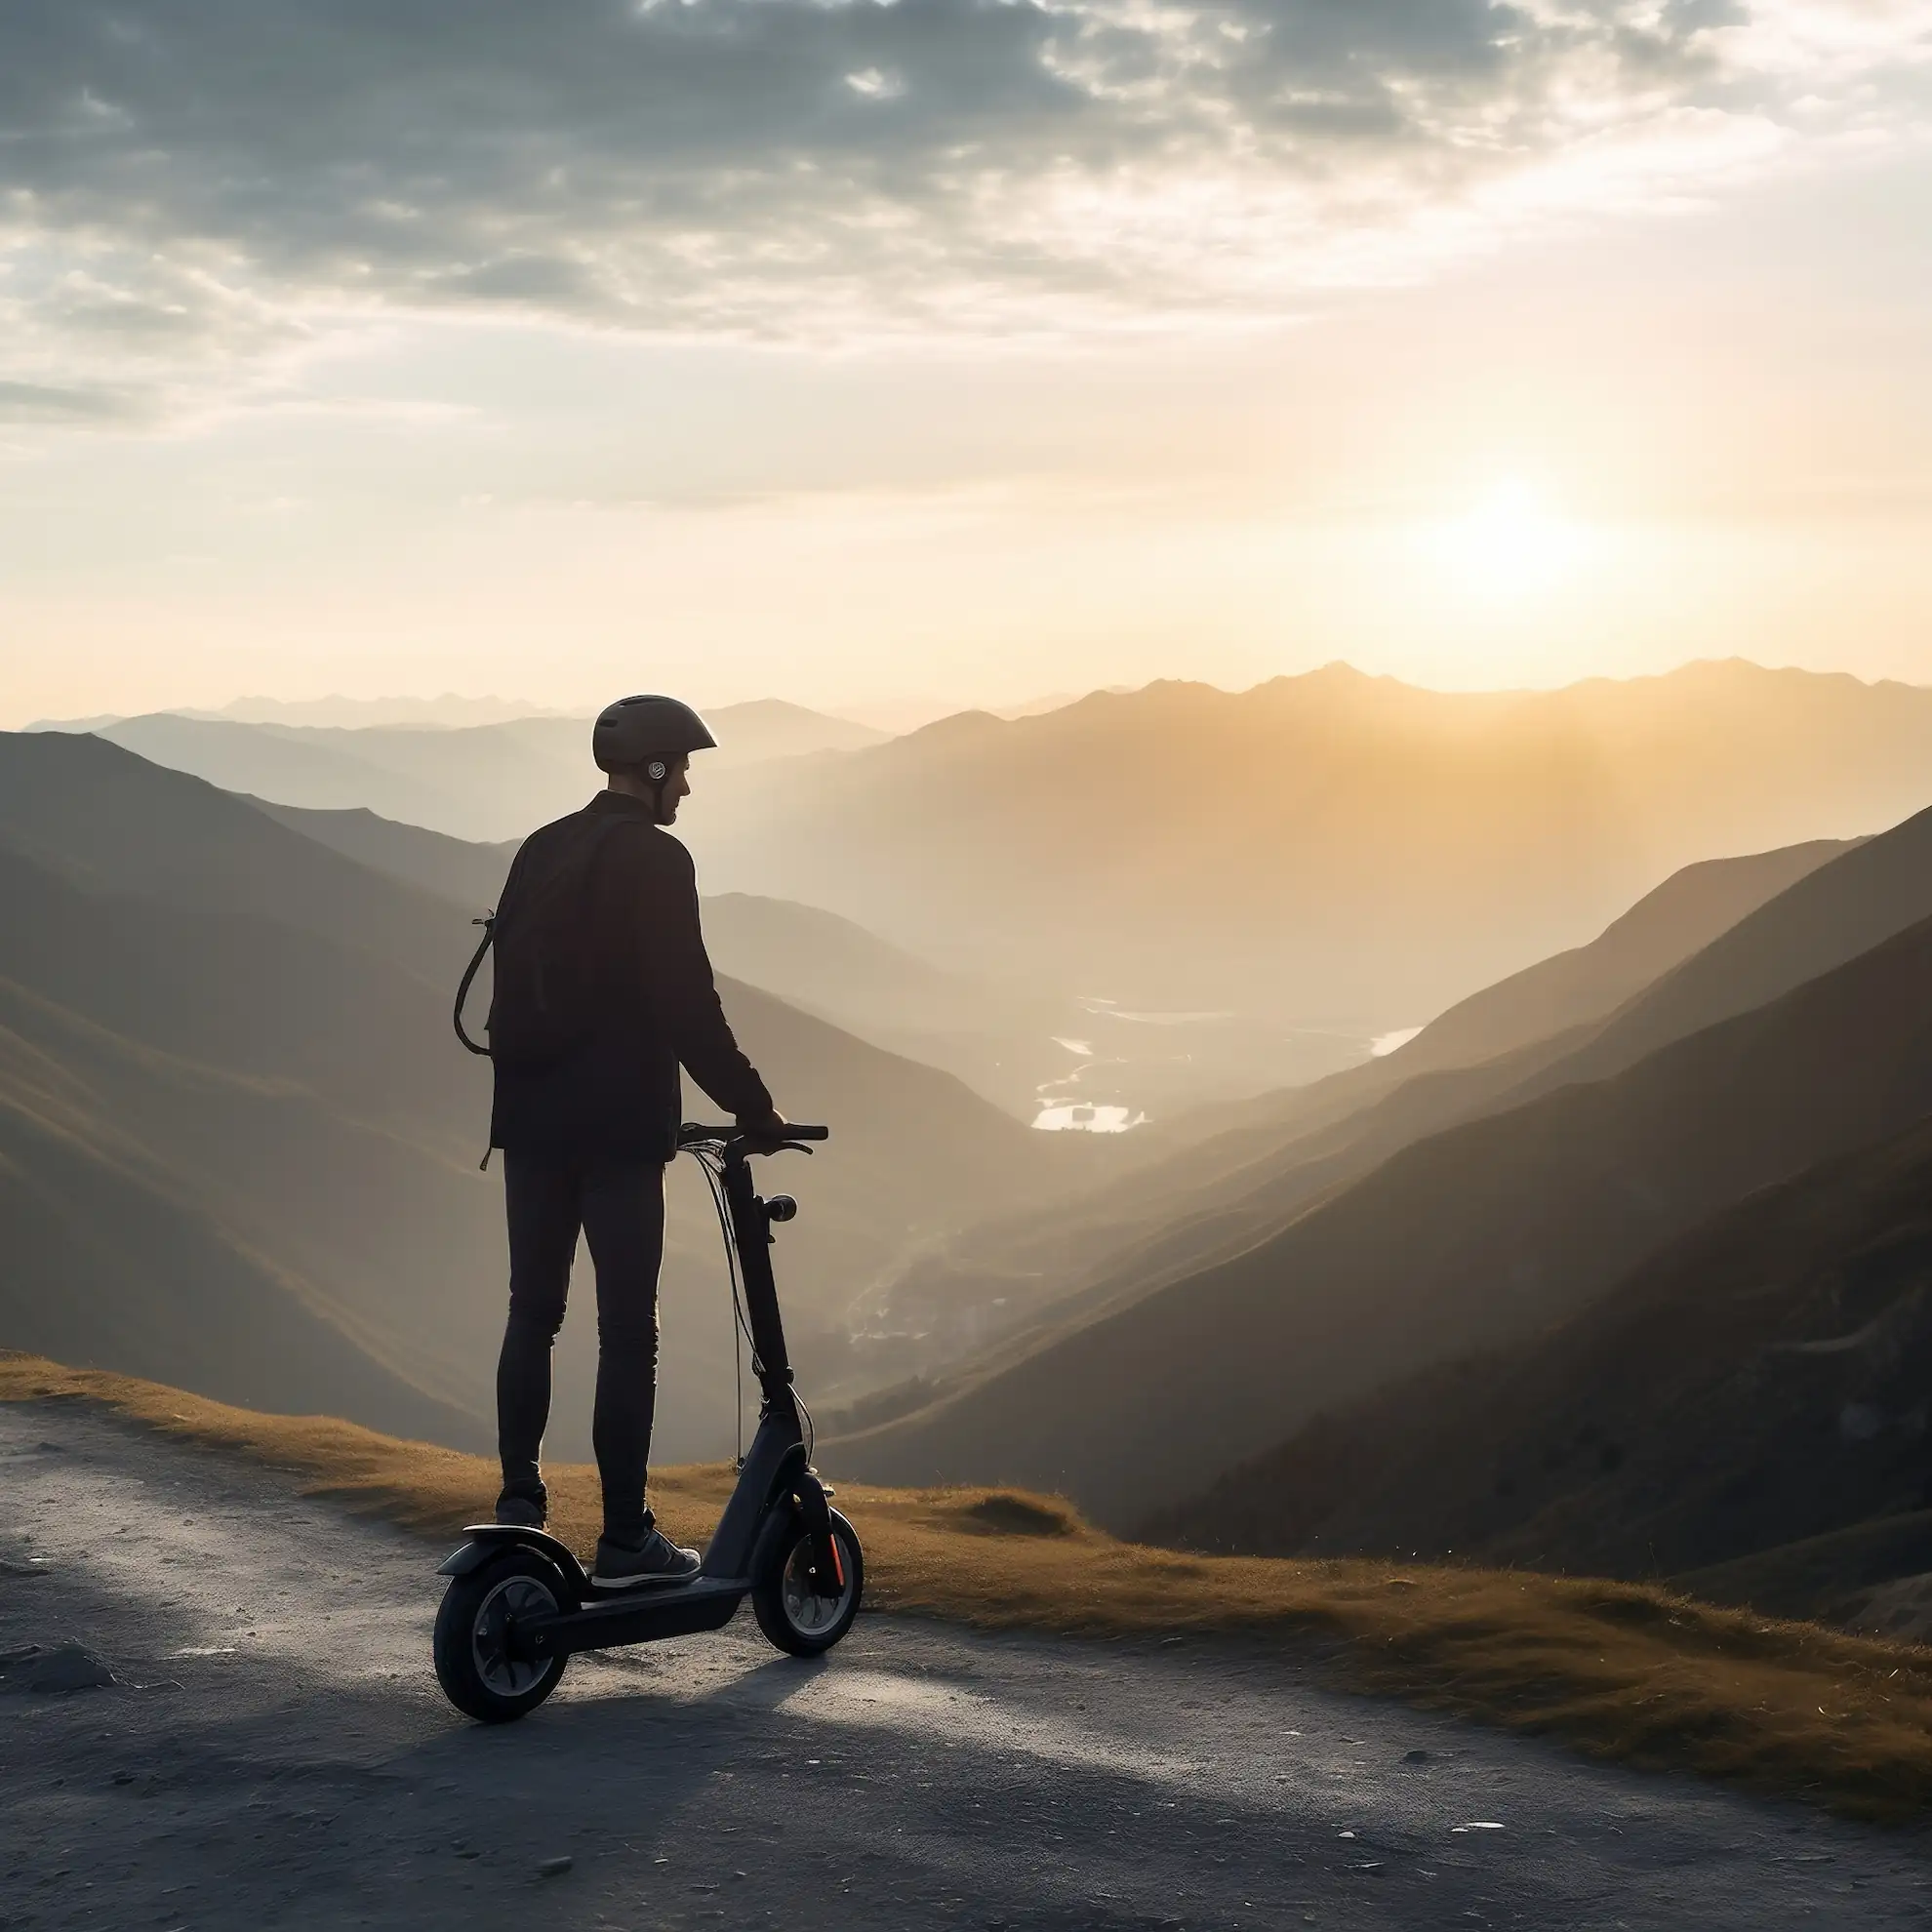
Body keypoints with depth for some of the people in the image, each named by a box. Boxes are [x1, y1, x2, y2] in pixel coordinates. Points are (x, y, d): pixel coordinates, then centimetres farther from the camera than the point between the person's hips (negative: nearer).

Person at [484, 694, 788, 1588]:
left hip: (530, 1118, 7)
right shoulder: (653, 859, -11)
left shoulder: (540, 851, 11)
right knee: (626, 1329, -1)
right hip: (619, 1123, -7)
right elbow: (689, 1007, -16)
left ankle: (519, 1496, 12)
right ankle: (625, 1537, 2)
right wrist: (756, 1112, -9)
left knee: (532, 1311, 16)